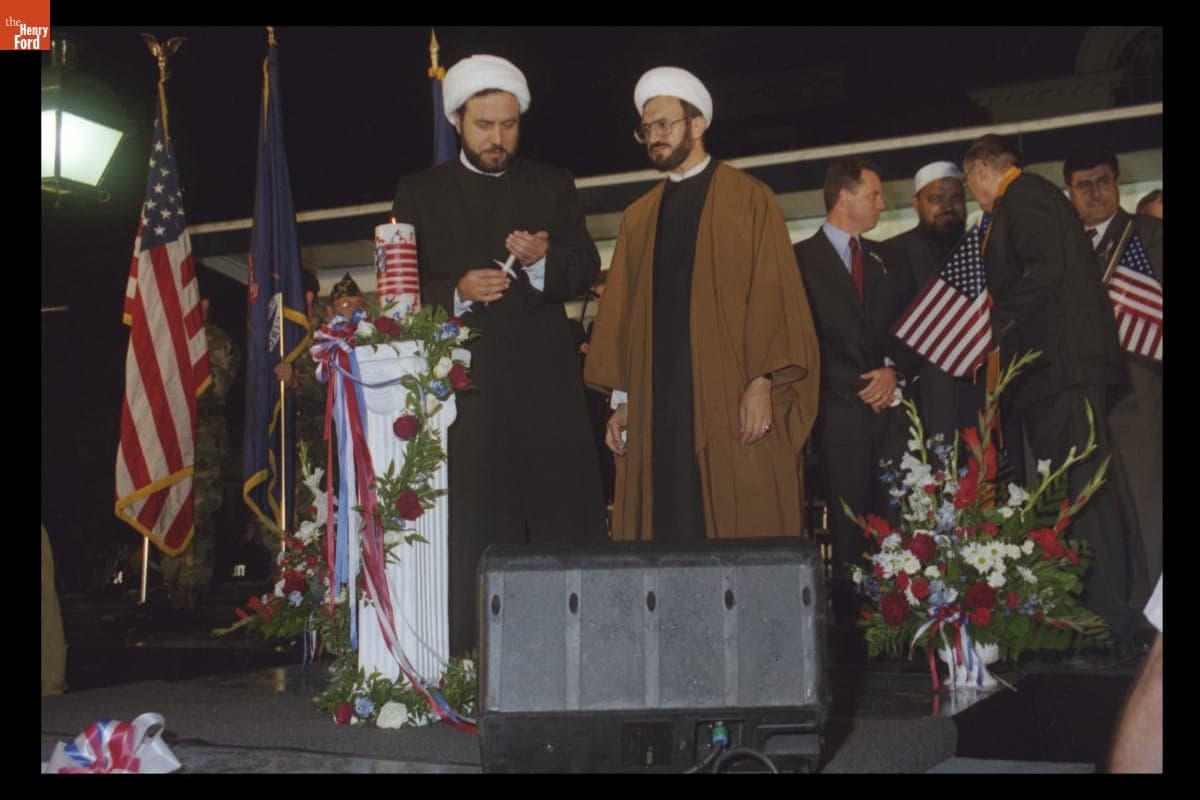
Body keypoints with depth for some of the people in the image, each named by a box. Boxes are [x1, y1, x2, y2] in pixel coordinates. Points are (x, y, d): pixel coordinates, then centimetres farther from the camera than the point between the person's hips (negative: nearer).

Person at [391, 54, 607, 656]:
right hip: (462, 386, -1)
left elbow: (586, 269, 9)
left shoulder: (552, 185, 17)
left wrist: (544, 260, -12)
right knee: (469, 531, -4)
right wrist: (457, 292, -11)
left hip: (546, 385, 1)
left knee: (565, 517, -1)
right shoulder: (419, 193, 14)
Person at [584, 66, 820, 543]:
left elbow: (774, 293, -4)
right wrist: (622, 399, 10)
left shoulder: (749, 199, 3)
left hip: (732, 402, -4)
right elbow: (624, 313, 16)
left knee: (743, 527, -4)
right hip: (656, 403, 4)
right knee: (668, 528, 3)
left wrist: (763, 383, -13)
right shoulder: (638, 217, 18)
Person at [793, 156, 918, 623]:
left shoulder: (890, 261, 20)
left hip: (891, 407, 4)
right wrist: (856, 388, -6)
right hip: (841, 412, -4)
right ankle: (851, 617, 2)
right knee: (850, 528, -4)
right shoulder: (801, 259, 2)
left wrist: (895, 370, -1)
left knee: (900, 520, -3)